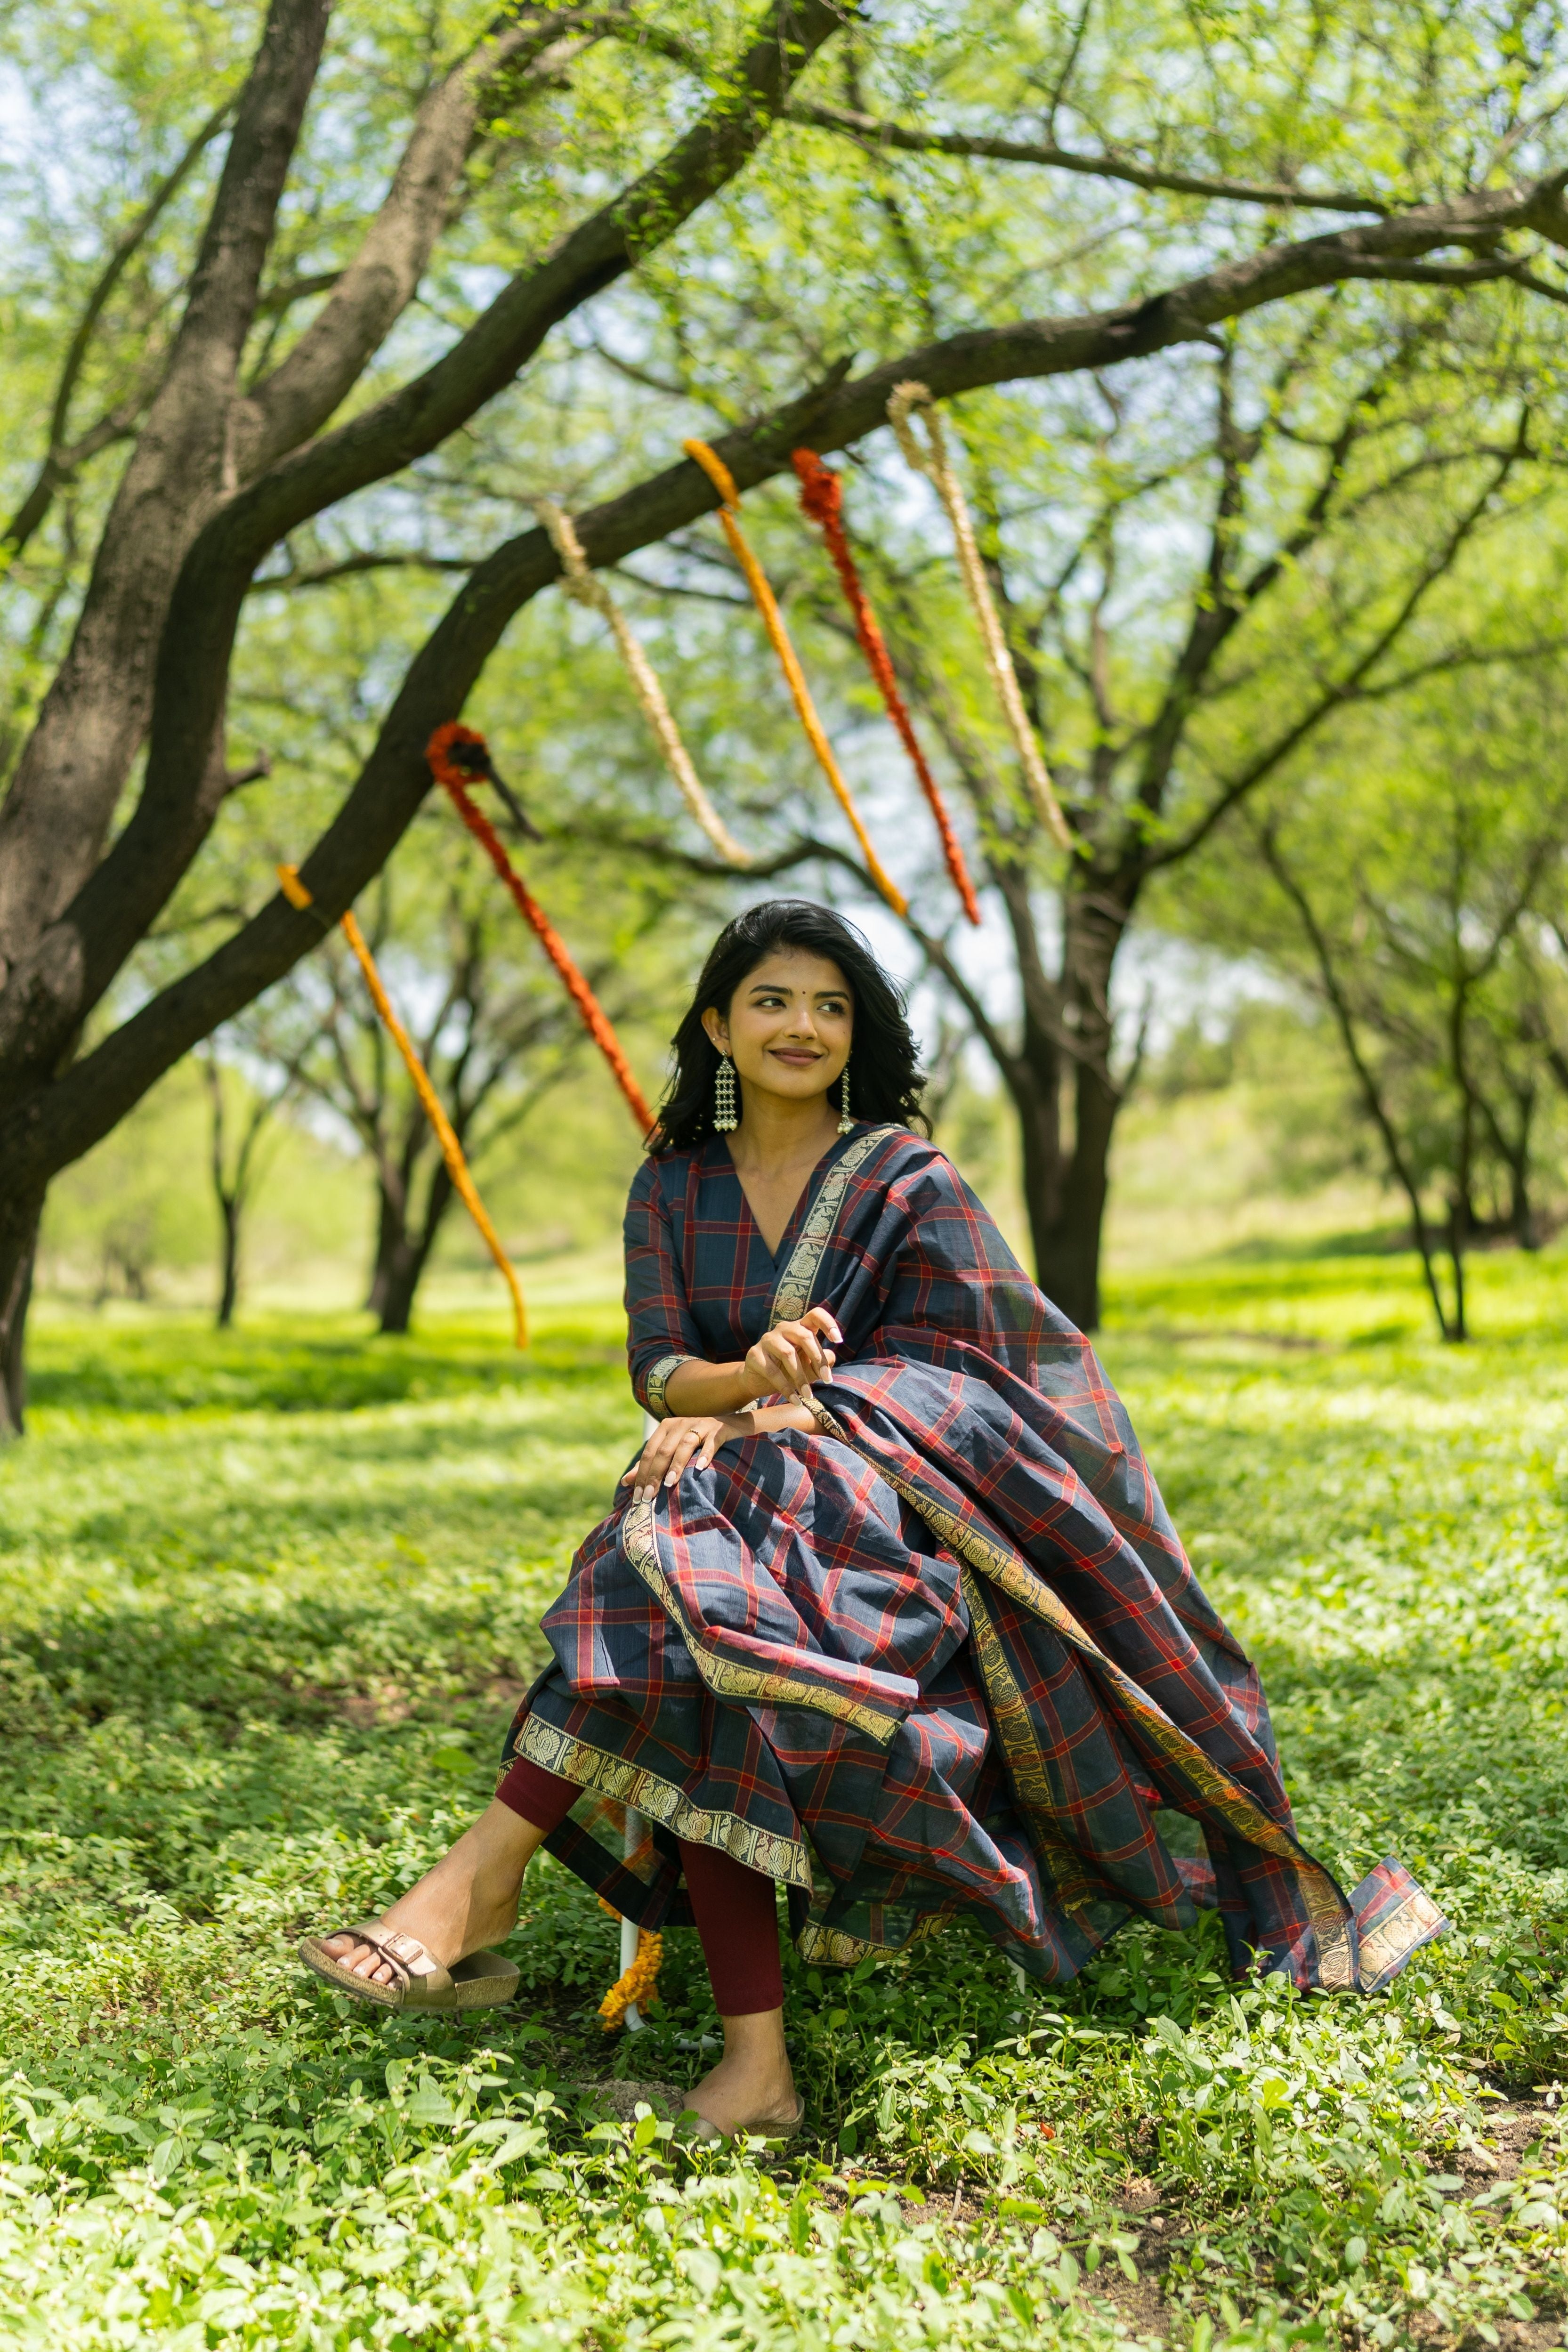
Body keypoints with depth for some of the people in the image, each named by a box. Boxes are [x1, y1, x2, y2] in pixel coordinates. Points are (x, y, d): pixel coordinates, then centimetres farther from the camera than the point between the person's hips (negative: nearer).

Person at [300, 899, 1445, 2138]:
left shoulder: (912, 1183, 3)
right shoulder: (673, 1187, 13)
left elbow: (949, 1374, -8)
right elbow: (658, 1368, 3)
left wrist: (759, 1421, -21)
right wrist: (750, 1376, -22)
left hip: (890, 1516, -3)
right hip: (741, 1501, 3)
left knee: (695, 1570, -35)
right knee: (703, 1692, -32)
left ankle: (486, 1876, -36)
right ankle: (755, 2053, -34)